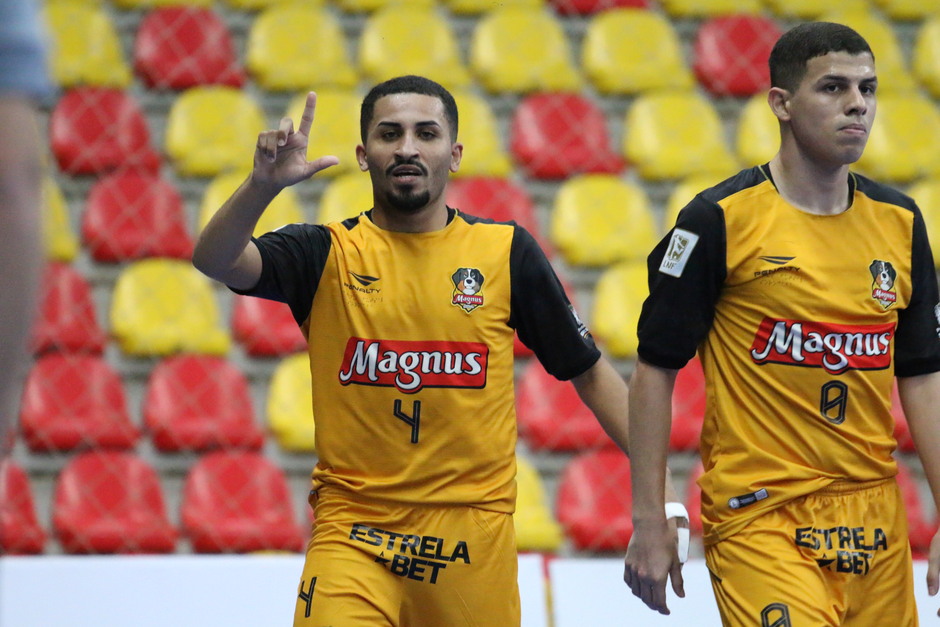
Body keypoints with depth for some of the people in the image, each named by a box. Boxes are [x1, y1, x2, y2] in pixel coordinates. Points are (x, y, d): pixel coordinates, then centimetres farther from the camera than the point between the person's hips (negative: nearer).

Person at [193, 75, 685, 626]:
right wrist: (263, 185, -32)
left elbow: (589, 372, 11)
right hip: (354, 531, -1)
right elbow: (216, 261, -14)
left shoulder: (507, 252, 5)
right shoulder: (326, 254, 3)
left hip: (474, 536, 1)